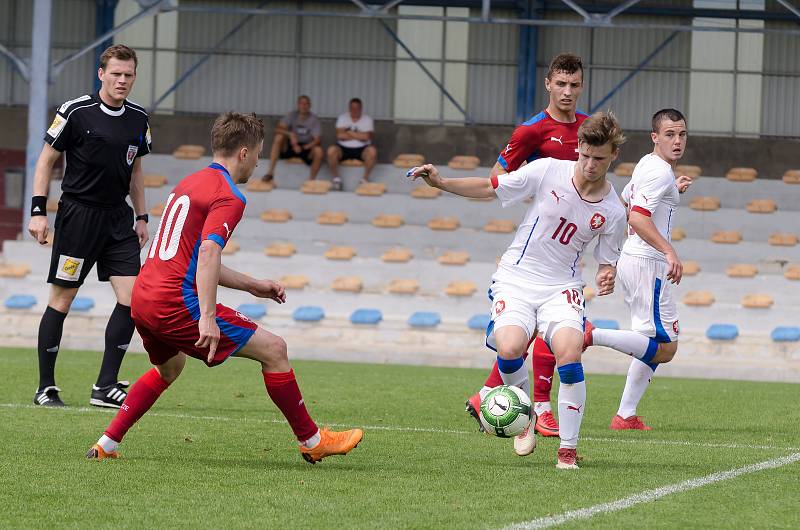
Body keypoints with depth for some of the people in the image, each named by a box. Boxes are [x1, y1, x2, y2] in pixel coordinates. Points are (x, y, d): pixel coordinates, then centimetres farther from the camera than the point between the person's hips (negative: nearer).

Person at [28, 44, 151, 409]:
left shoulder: (138, 119, 8)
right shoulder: (75, 112, -8)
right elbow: (46, 160, -2)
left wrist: (142, 217, 17)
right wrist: (38, 211, -8)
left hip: (118, 217, 5)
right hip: (78, 212, -5)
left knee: (131, 297, -6)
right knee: (62, 299, -1)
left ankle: (106, 386, 0)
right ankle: (45, 388, 8)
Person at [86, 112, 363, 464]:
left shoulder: (189, 184, 21)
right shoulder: (229, 196, -7)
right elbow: (208, 252, -23)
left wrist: (253, 286, 30)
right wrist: (207, 317, -29)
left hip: (142, 299, 9)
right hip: (176, 302, -9)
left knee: (169, 367, 35)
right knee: (273, 349, -1)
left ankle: (106, 445, 27)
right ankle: (311, 441, 5)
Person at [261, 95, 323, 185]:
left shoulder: (314, 119, -6)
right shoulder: (292, 115, -3)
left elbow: (316, 140, -13)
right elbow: (278, 129, -16)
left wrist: (302, 148, -29)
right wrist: (291, 134, -34)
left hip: (306, 148, -1)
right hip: (290, 147, 1)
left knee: (318, 151, -32)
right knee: (279, 137, -28)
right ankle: (270, 173, -33)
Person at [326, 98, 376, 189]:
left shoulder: (367, 120, 2)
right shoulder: (342, 118, 5)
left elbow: (366, 137, -14)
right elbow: (340, 135, -11)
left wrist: (349, 133, -9)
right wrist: (358, 135, -8)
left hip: (361, 149, -1)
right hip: (343, 148, 1)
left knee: (372, 151, -33)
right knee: (331, 150, -31)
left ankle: (366, 178, -19)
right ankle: (336, 178, -15)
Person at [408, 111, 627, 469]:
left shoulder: (613, 212, -2)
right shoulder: (547, 171, -7)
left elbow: (607, 263, 10)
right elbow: (489, 188, 3)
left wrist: (606, 278, -14)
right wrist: (440, 183, -8)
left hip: (561, 288, 1)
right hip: (516, 278, -1)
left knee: (569, 350, -28)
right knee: (509, 348, -28)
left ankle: (568, 450, -14)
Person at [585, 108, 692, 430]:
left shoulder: (647, 164, 15)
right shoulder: (661, 172, -15)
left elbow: (625, 202, 32)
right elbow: (637, 217, -27)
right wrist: (669, 252, -35)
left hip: (631, 259, 10)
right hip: (649, 264, -10)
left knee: (652, 346, 16)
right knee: (665, 348, -11)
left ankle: (626, 416, 13)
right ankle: (591, 337, -20)